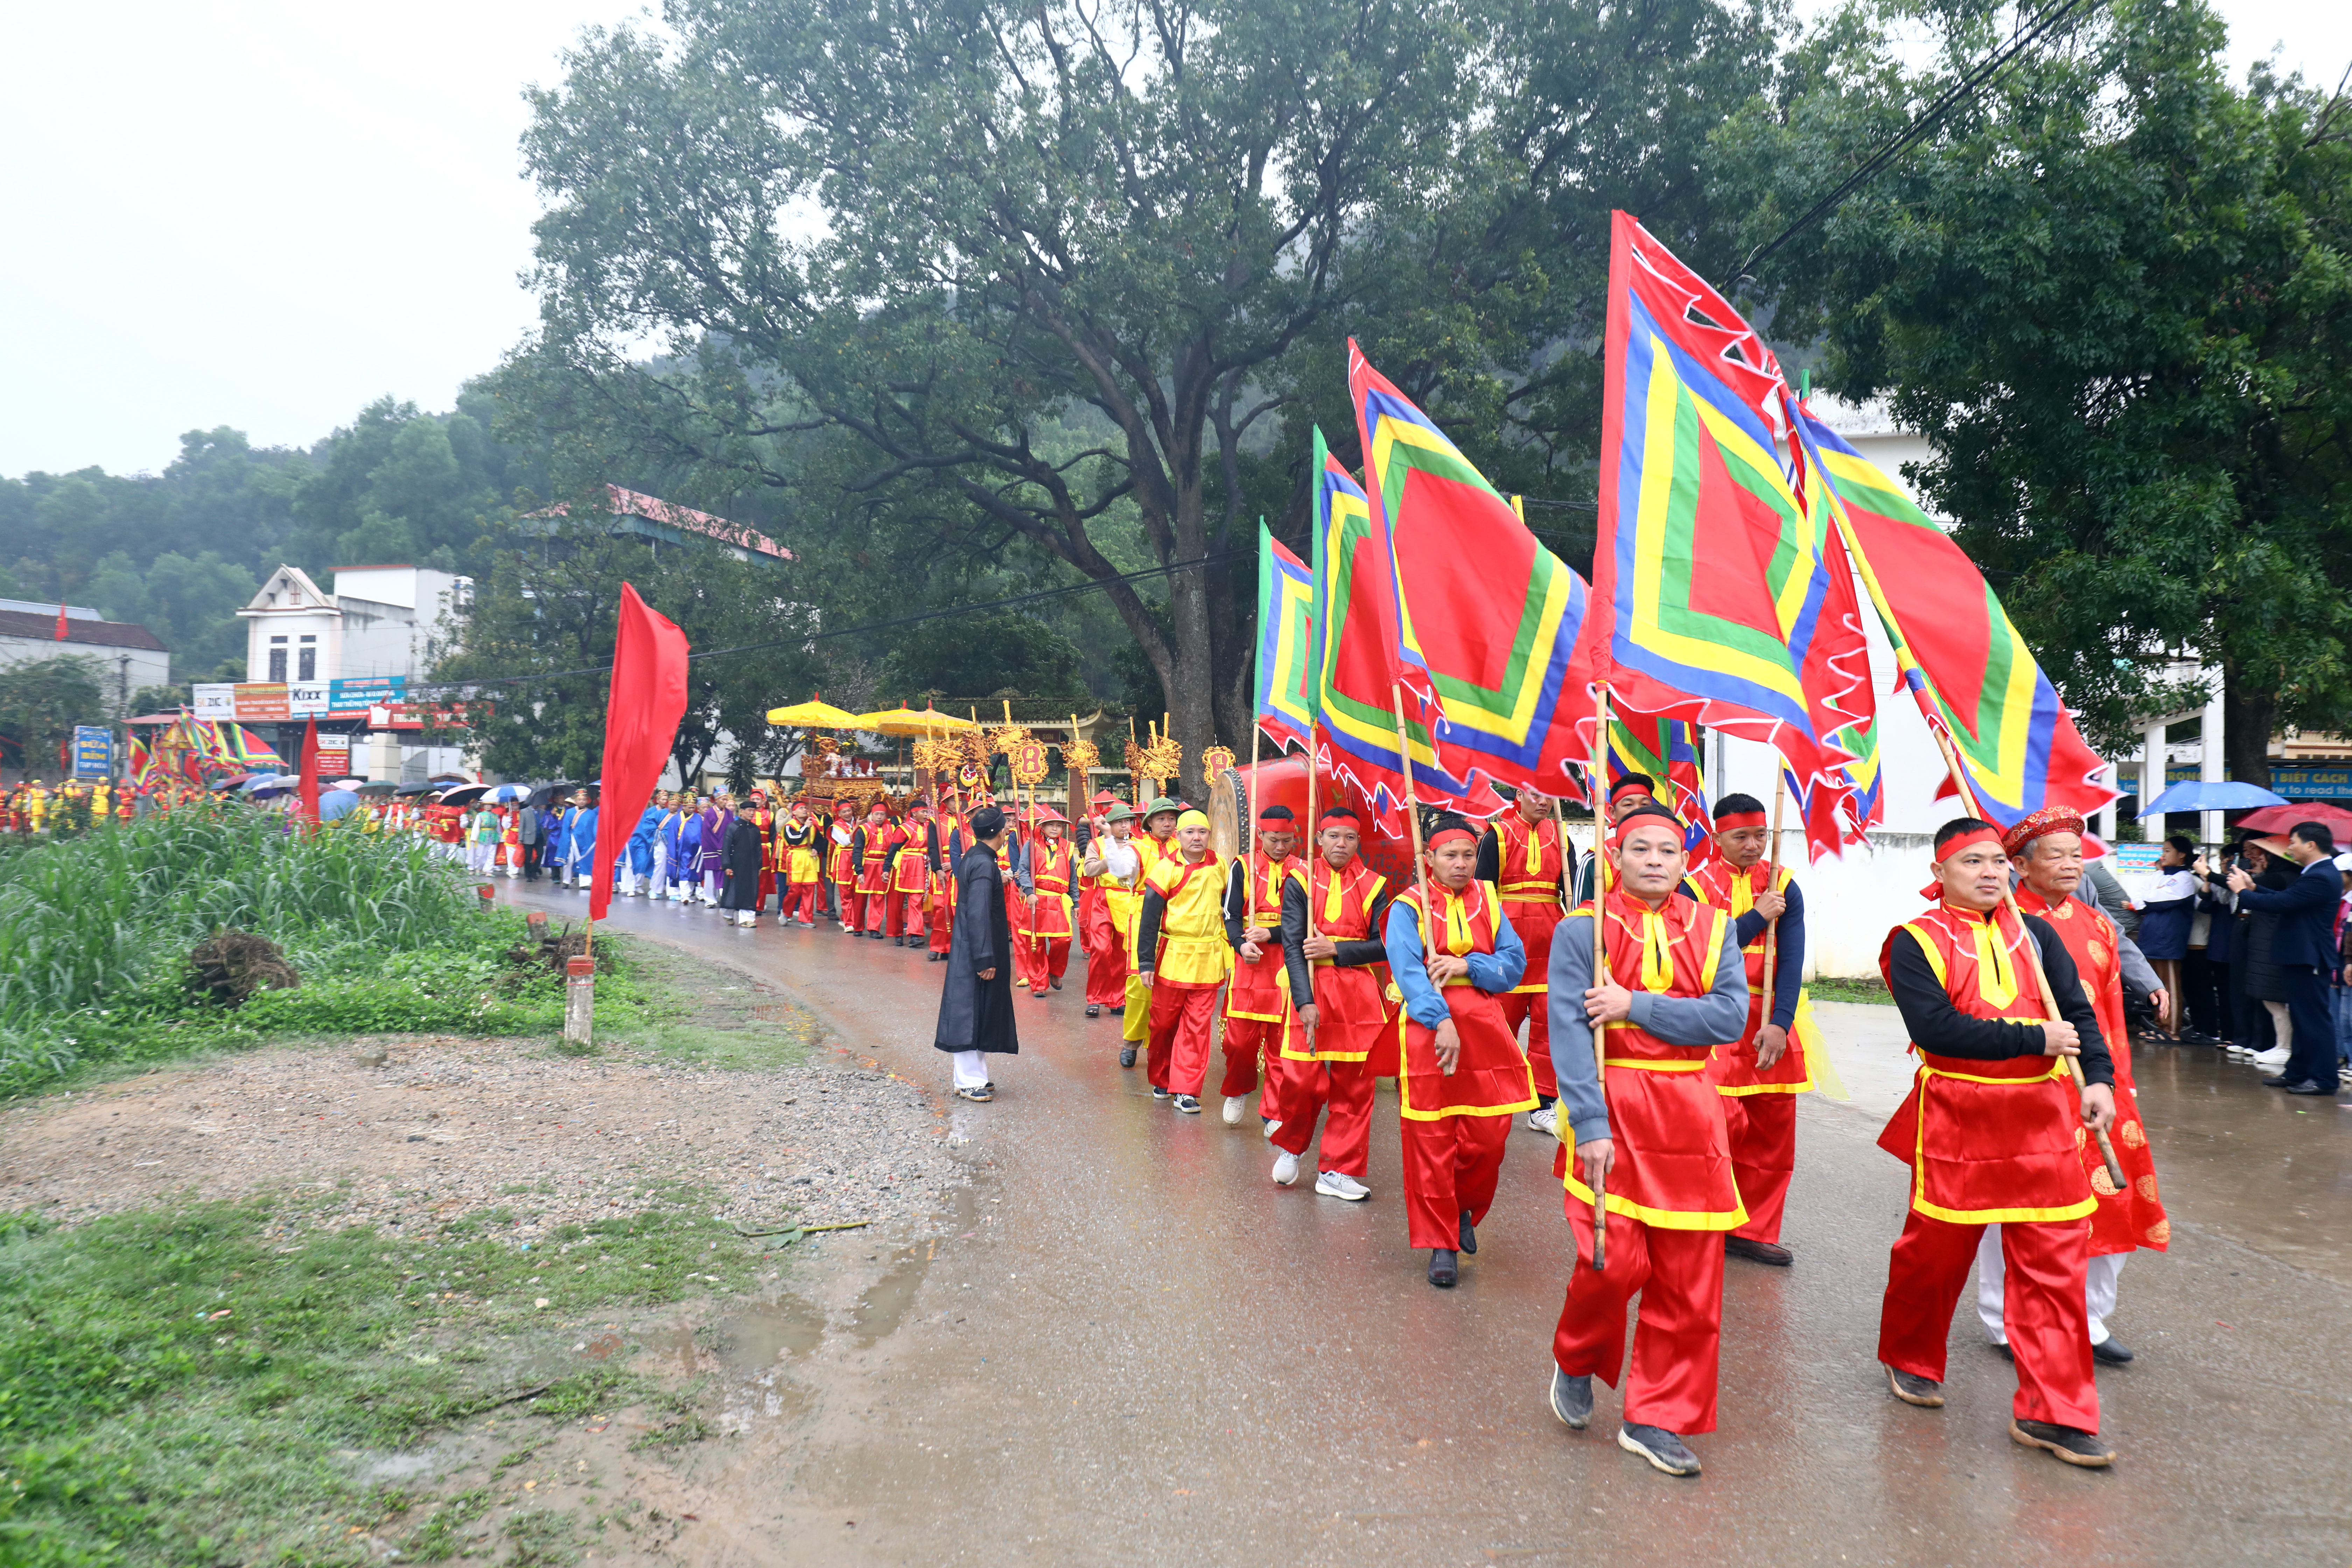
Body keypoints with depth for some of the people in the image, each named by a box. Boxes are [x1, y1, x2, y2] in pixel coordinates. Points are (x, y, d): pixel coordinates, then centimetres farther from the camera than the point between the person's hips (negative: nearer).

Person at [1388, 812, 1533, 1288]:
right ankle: (1440, 1243, 13)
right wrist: (1442, 1022, -29)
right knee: (1431, 1142, 0)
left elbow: (1515, 963, 4)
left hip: (1485, 1028, 3)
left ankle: (1464, 1211, 32)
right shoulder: (1407, 907, -3)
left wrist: (1467, 965, -14)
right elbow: (1407, 969, -16)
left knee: (1489, 1136, 4)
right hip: (1428, 1029, -3)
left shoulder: (1488, 901, 10)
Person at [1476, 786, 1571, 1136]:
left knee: (1549, 1018, 0)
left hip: (1550, 942, 3)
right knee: (1504, 1019, 4)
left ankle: (1542, 1106, 6)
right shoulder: (1497, 835, 0)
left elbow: (1570, 891, 12)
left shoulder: (1559, 837, 11)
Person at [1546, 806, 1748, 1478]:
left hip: (1689, 1113, 4)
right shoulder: (1581, 930, -4)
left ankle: (1656, 1420, 22)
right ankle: (1575, 1364, 23)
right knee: (1616, 1260, -10)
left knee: (1689, 1279, 6)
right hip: (1610, 1107, -4)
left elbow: (1731, 1017, -6)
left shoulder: (1713, 929, 7)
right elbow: (1569, 1033, -10)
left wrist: (1636, 1006, -15)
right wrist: (1590, 1125, -18)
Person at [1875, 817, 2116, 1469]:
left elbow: (2077, 1012, 4)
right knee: (1936, 1250, 9)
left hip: (2044, 1117, 4)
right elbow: (1935, 1027, -18)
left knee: (2056, 1261, 2)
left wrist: (2099, 1078, -12)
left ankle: (2051, 1413, 11)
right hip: (1957, 1119, -4)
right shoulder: (1917, 941, -7)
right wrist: (2035, 1039, -15)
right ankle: (1910, 1360, 35)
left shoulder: (2035, 934, 8)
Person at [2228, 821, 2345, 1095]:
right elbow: (2285, 898, 16)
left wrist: (2242, 891, -9)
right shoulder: (2318, 873, 13)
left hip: (2308, 959, -11)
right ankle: (2296, 1072, 22)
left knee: (2314, 1018, -5)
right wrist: (2253, 887, 13)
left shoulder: (2320, 878, -21)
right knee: (2301, 1018, 15)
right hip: (2302, 957, 11)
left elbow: (2278, 903, -23)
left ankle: (2323, 1079, 0)